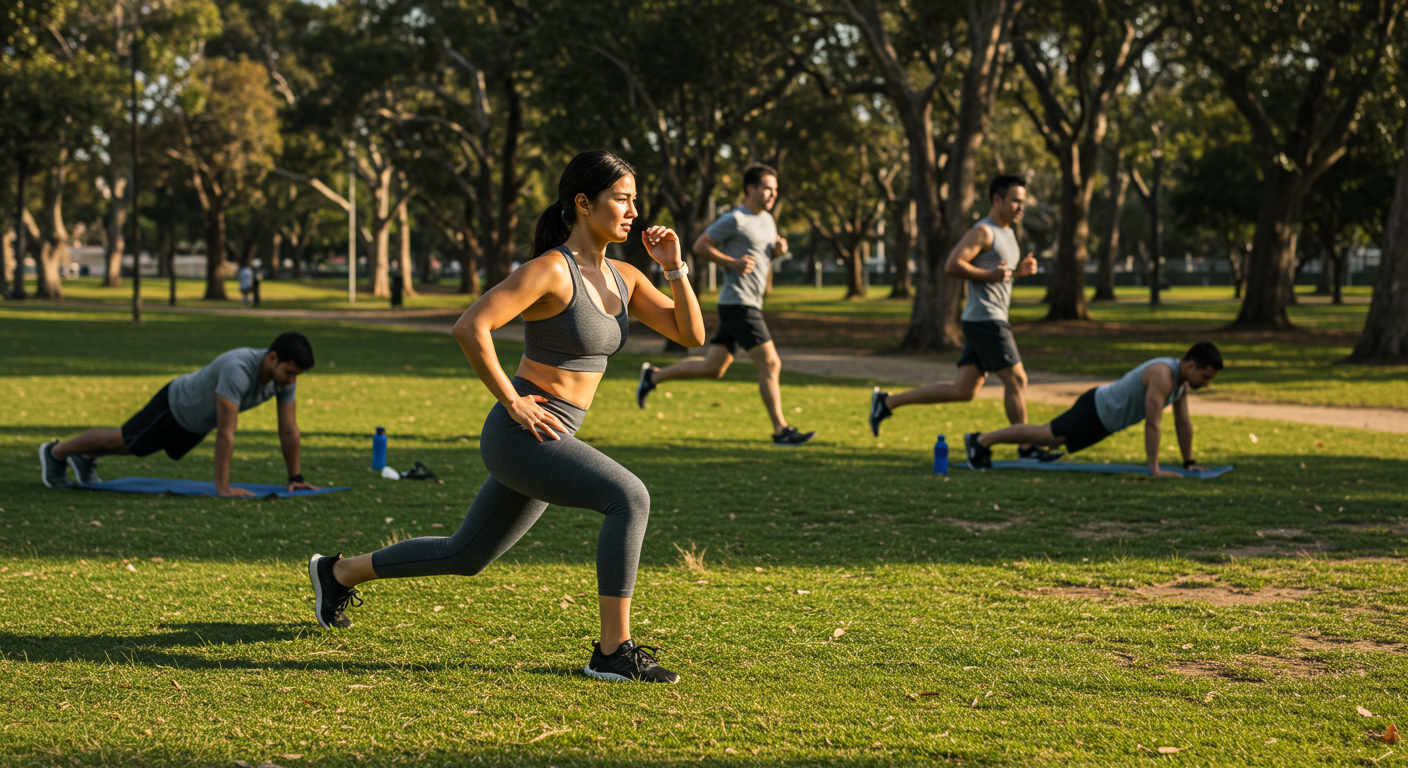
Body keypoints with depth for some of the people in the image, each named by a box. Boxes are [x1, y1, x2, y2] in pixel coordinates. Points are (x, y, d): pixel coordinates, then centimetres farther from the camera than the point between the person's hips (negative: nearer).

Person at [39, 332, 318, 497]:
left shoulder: (285, 375, -23)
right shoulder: (238, 370, -47)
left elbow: (289, 430, -14)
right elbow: (225, 434, -45)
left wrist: (296, 478, -13)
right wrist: (222, 487, -44)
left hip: (198, 421, 7)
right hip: (176, 407, -7)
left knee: (136, 446, 29)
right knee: (121, 441, 15)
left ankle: (85, 459, 51)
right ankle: (55, 453, 38)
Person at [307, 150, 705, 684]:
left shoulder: (623, 278, 9)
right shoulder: (549, 269, -16)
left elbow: (691, 336, 6)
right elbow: (470, 327, -23)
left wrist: (674, 267, -5)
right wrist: (513, 403, -20)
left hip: (548, 443, 9)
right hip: (519, 437, -9)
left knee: (465, 557, 21)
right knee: (629, 498, -25)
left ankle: (338, 573, 41)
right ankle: (613, 651, -17)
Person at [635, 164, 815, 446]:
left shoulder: (767, 219, 16)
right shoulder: (735, 220, -11)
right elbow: (700, 246, -9)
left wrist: (779, 248, 6)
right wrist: (733, 262, -18)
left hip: (749, 305, 9)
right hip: (738, 304, -9)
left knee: (712, 367, 12)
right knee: (770, 364, -11)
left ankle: (653, 376, 26)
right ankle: (781, 431, -5)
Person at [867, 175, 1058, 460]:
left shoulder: (1007, 233, 20)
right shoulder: (983, 232, -11)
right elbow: (952, 266, -19)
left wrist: (1020, 269, 10)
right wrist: (990, 275, -21)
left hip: (990, 321, 10)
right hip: (985, 320, -10)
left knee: (963, 390, 7)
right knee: (1016, 379, -6)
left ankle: (887, 402, 12)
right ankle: (1026, 448, 3)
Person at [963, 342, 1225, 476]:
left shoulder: (1182, 379, -2)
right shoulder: (1163, 376, -32)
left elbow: (1183, 423, 7)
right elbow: (1153, 424, -35)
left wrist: (1189, 462, 7)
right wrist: (1154, 469, -35)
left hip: (1106, 414, 9)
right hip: (1096, 412, -9)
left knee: (1050, 435, 22)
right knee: (1044, 434, 1)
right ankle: (980, 441, 13)